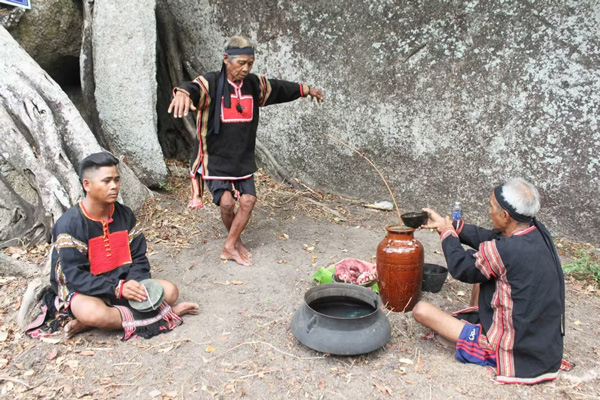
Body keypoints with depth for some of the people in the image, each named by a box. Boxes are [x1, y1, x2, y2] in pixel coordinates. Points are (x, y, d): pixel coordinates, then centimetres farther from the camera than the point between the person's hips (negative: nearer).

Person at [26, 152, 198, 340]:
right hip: (82, 290, -6)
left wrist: (136, 285, -22)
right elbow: (74, 276, -20)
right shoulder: (69, 224, -15)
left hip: (121, 281, 6)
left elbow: (138, 259, 0)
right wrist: (118, 288, -32)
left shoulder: (125, 215, 0)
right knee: (92, 312, -40)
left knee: (170, 291, -14)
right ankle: (163, 312, -22)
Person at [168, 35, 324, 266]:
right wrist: (183, 92, -64)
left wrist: (306, 89, 32)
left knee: (248, 199, -2)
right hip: (215, 157, -5)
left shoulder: (255, 85, 2)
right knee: (226, 201, -13)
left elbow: (281, 88, 19)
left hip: (243, 158, 5)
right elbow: (195, 88, -39)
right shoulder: (211, 83, -16)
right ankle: (235, 241, 16)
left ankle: (229, 247, 14)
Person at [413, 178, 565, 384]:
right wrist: (446, 224, 11)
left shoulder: (507, 251, -30)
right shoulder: (537, 231, -7)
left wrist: (447, 232, 3)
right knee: (480, 270, 20)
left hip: (515, 353, -8)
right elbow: (488, 239, 8)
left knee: (421, 310, -12)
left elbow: (460, 268, -14)